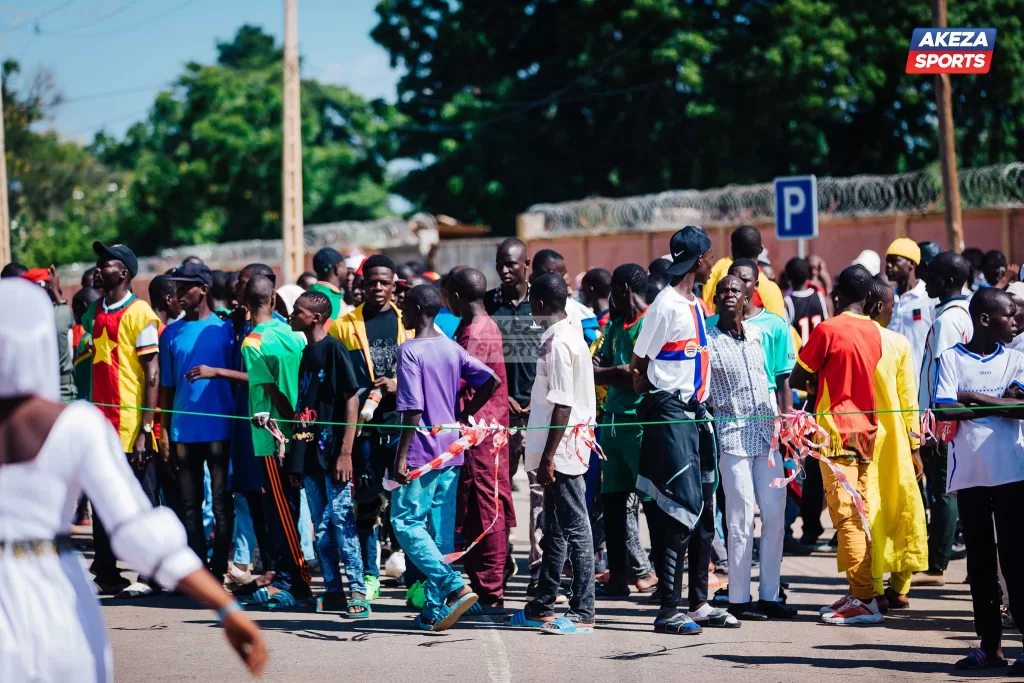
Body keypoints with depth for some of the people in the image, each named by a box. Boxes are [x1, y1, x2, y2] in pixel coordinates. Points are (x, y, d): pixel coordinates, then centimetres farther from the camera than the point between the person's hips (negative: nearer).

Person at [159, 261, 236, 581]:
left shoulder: (226, 329, 2)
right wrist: (164, 432, 6)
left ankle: (219, 569, 3)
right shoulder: (171, 333, 9)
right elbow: (167, 387, 11)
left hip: (220, 430, -3)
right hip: (183, 431, 3)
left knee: (222, 502, -1)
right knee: (188, 504, 3)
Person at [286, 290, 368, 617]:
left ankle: (357, 591, -8)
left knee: (341, 520, -10)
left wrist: (346, 452, -17)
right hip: (310, 453, 8)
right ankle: (332, 591, 13)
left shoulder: (334, 349, -8)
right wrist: (295, 458, 16)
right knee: (321, 526, 9)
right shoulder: (305, 353, 15)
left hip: (332, 452, -8)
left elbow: (352, 400, -12)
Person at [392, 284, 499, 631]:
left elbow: (413, 410, -18)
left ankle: (455, 587, -17)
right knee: (442, 530, 9)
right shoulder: (452, 349, 9)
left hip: (421, 453, -7)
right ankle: (436, 609, 9)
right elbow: (491, 380, 6)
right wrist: (465, 415, 15)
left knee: (406, 522, -3)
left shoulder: (410, 351, -11)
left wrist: (401, 457, -15)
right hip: (451, 452, 7)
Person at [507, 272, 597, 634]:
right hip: (563, 452, 10)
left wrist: (548, 456, -21)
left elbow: (563, 405, -21)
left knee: (574, 529, -6)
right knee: (555, 530, 15)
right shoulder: (566, 336, 14)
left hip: (562, 451, -10)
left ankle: (582, 614, -3)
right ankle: (542, 609, 24)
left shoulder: (559, 343, -17)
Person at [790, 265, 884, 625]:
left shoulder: (828, 330, -11)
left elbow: (798, 378, -4)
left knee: (846, 516, -8)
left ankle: (864, 600, -13)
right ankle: (859, 593, 14)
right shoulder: (875, 333, 6)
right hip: (866, 430, 7)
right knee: (861, 516, 12)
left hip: (836, 430, -7)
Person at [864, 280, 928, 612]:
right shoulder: (898, 343, -2)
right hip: (892, 438, 0)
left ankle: (873, 589, -2)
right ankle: (898, 587, 11)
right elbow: (908, 400, 0)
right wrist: (915, 447, 6)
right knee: (903, 508, 11)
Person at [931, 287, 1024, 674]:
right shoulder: (951, 358, 3)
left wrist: (974, 398, -11)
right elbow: (945, 410, -9)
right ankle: (989, 645, 12)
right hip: (969, 472, 0)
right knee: (980, 559, 6)